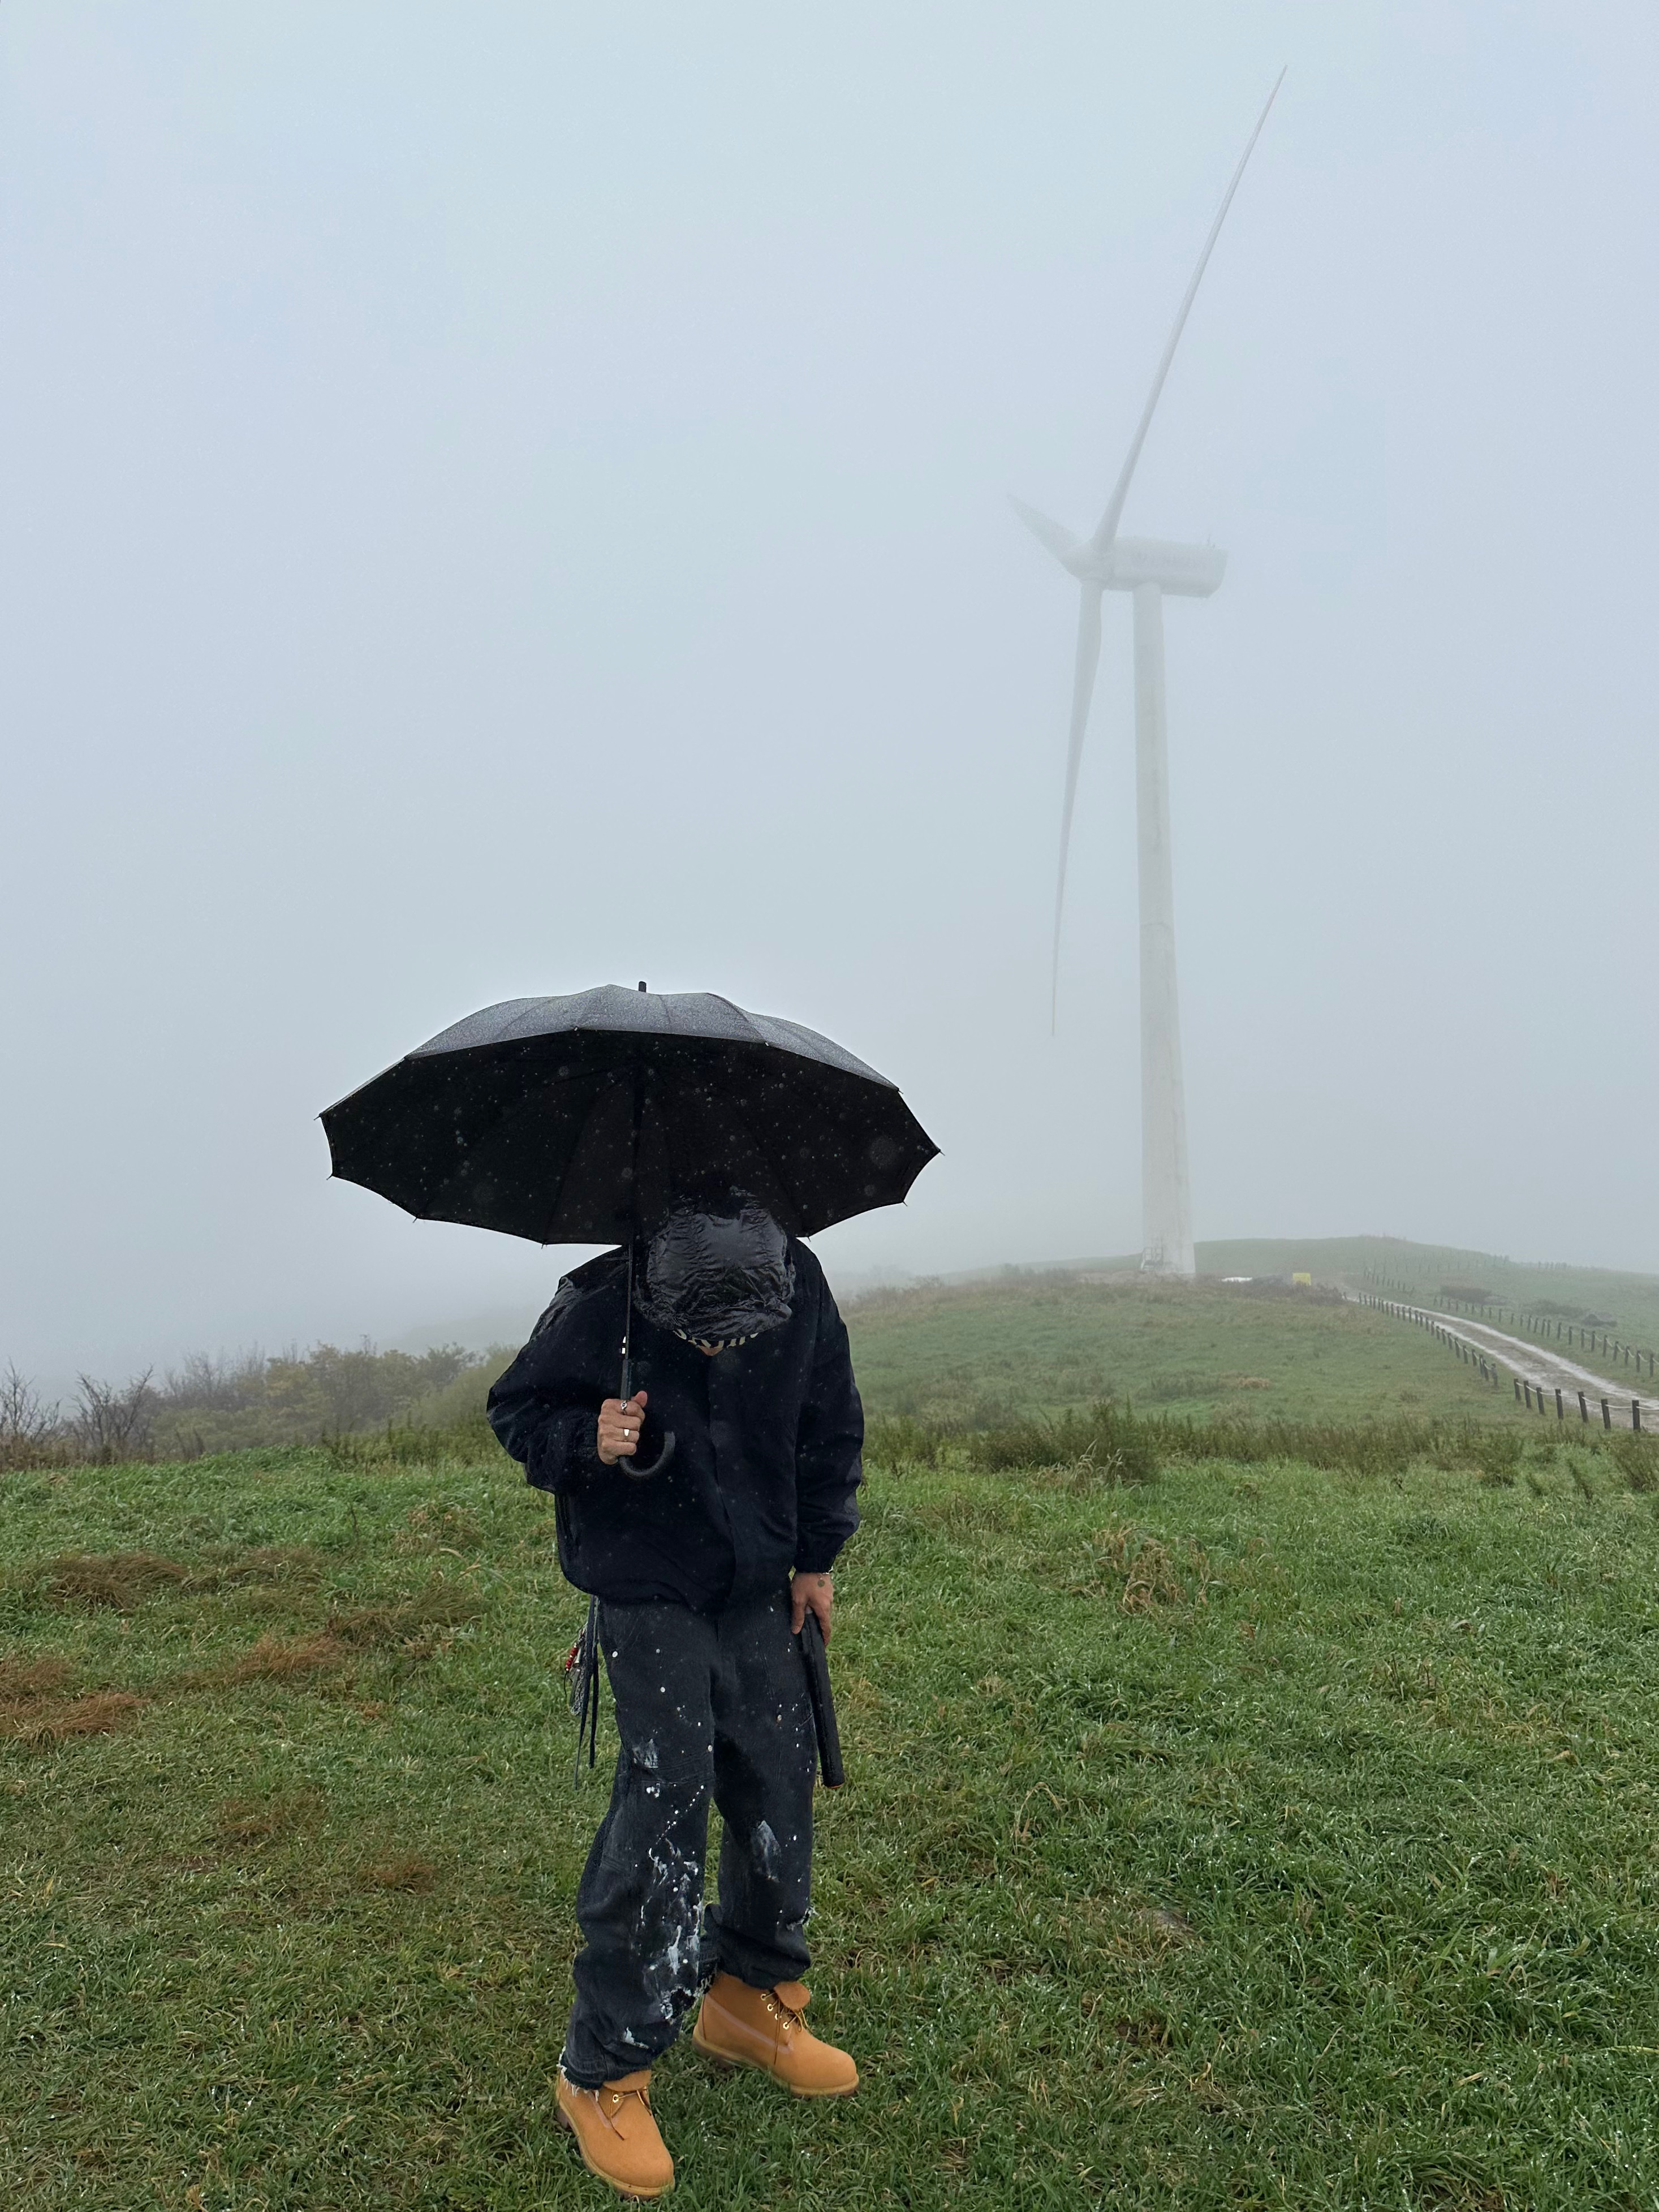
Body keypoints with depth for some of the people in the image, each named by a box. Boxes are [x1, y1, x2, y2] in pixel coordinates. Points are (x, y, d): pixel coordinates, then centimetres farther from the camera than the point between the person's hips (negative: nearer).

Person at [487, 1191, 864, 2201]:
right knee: (666, 1801, -7)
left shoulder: (801, 1288, -13)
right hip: (650, 1595, -4)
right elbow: (518, 1408, -6)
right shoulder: (602, 1306, -22)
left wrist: (819, 1556, 6)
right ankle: (604, 2070, 10)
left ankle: (753, 1998, 34)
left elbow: (832, 1424, 4)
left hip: (760, 1588, 4)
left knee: (779, 1785, 9)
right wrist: (585, 1439, -27)